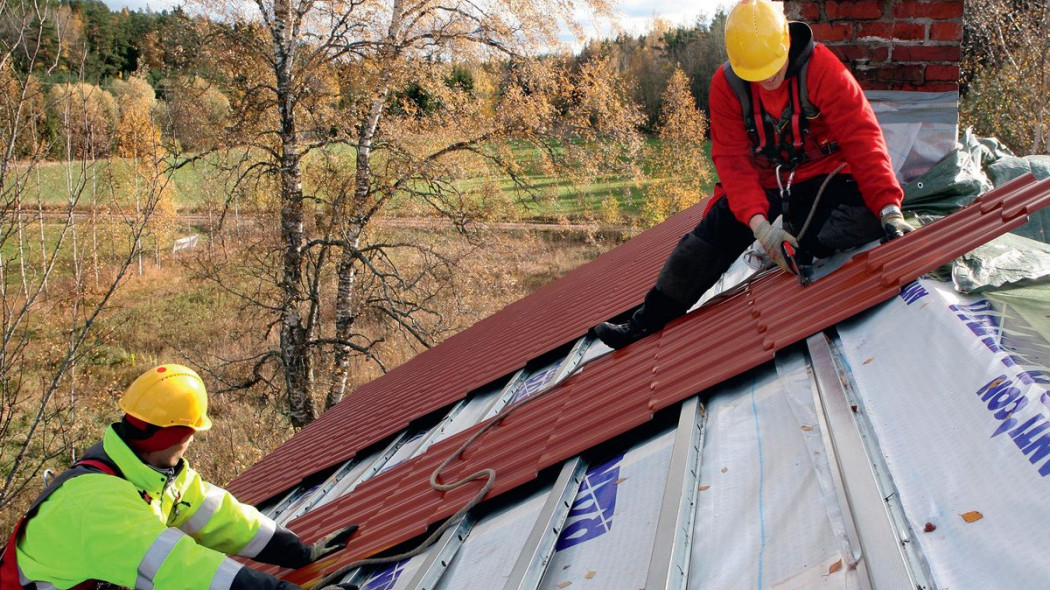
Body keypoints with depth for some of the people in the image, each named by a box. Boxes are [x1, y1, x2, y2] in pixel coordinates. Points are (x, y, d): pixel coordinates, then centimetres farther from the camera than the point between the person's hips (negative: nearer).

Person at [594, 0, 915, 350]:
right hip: (763, 182, 2)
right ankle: (649, 321, -5)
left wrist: (888, 208, -32)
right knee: (713, 233, -14)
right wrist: (758, 222, -30)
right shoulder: (727, 84, -11)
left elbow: (862, 138, -23)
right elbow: (732, 159, -16)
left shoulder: (821, 68, -20)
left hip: (822, 176, -1)